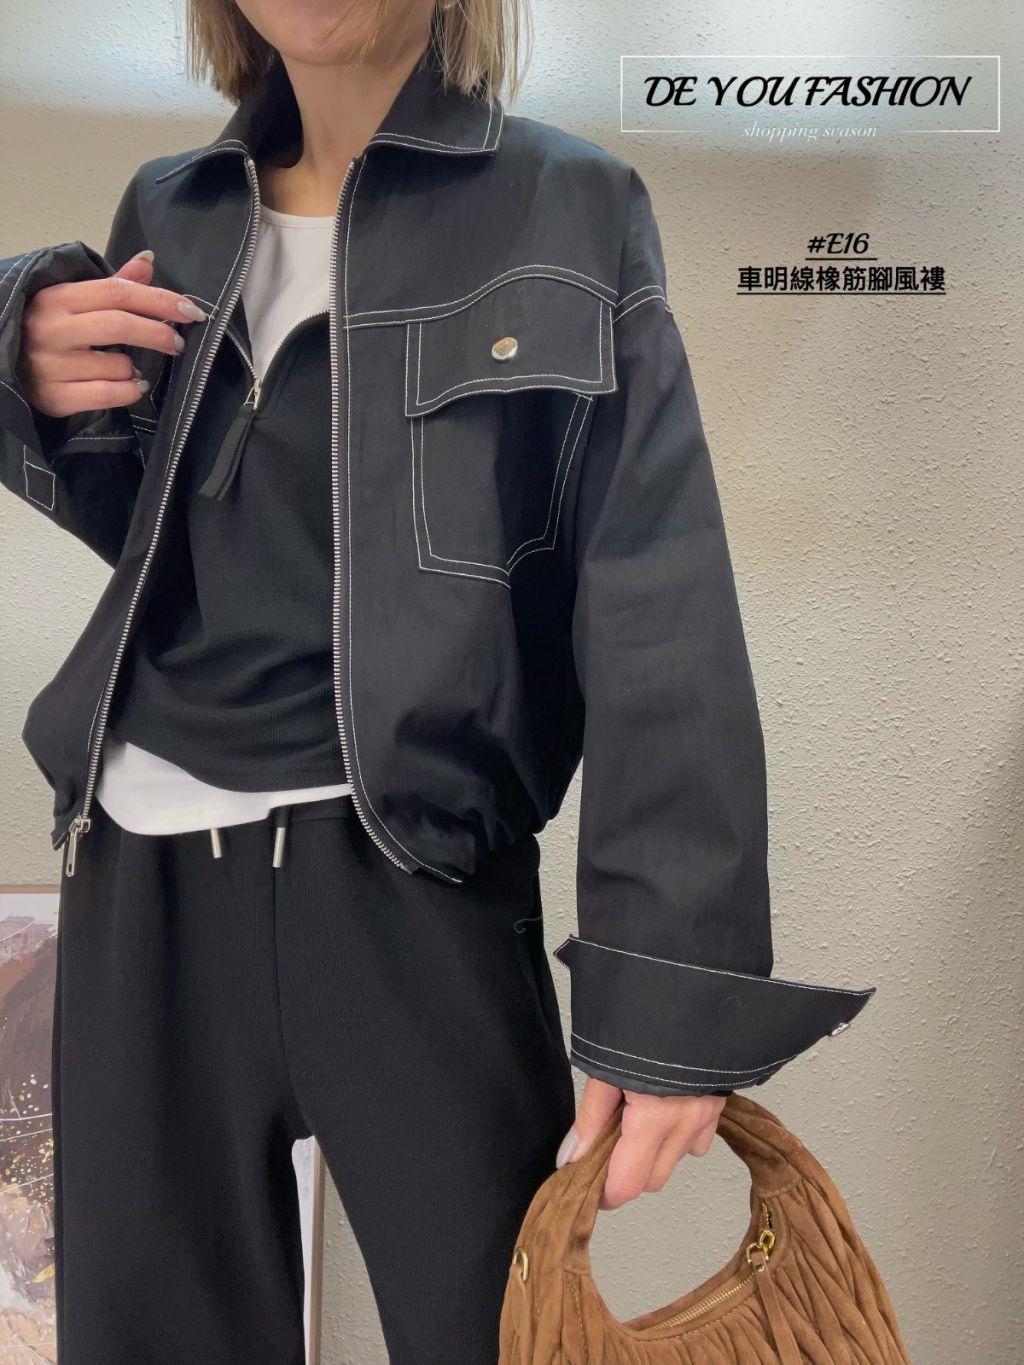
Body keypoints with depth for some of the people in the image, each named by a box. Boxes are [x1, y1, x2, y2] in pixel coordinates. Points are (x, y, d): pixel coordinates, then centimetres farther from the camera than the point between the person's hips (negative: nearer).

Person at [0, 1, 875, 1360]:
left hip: (409, 876, -4)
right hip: (143, 871, 5)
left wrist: (674, 990, -15)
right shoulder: (170, 214, 12)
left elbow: (661, 611, -9)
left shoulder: (570, 211, -1)